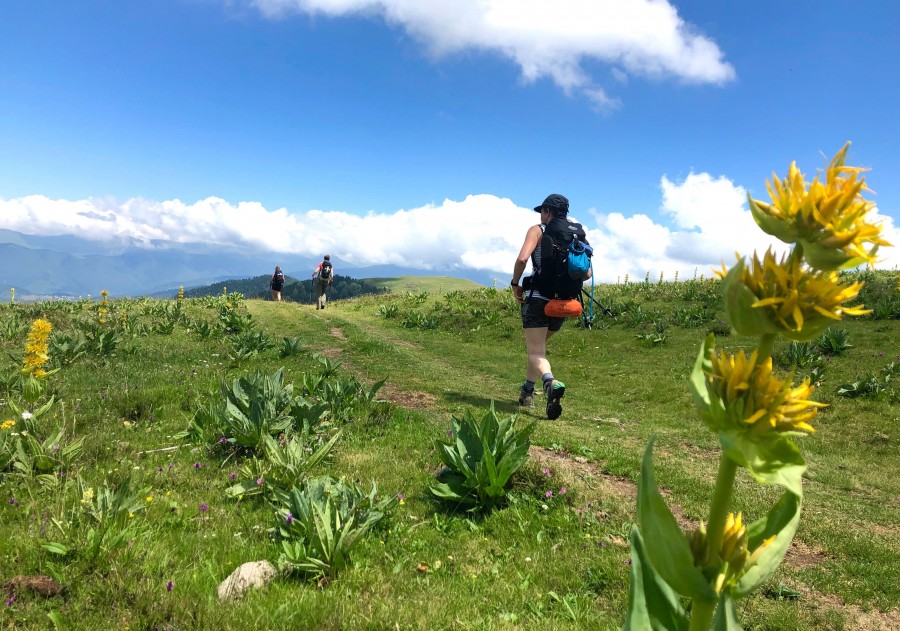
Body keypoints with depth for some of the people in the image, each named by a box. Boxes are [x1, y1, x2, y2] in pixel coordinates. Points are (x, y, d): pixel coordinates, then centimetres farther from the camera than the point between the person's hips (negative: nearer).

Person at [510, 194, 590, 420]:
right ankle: (527, 392, 28)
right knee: (537, 346, 24)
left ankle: (550, 382, -37)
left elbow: (522, 259, -19)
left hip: (537, 297, -5)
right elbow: (586, 273, 7)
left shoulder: (537, 230, -3)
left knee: (536, 353, -8)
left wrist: (515, 284, -5)